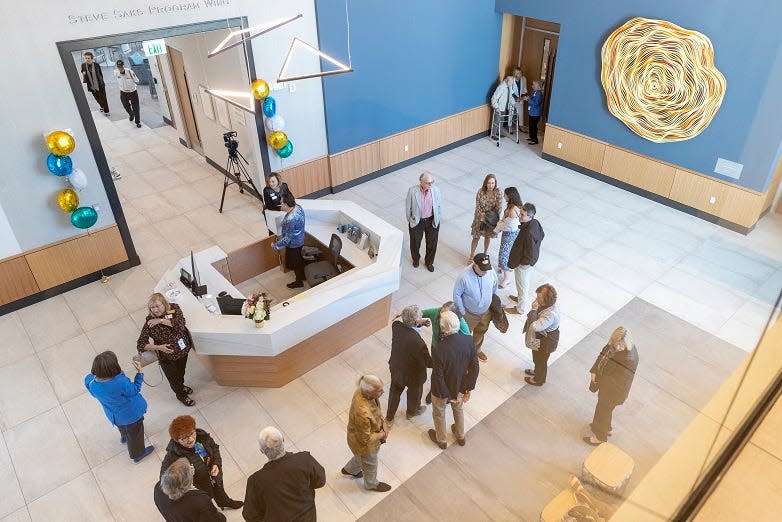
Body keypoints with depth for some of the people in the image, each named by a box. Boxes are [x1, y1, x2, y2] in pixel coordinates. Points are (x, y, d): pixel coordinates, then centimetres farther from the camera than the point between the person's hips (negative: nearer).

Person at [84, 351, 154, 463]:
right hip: (131, 414, -5)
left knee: (123, 427, 39)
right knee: (134, 433, 25)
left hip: (114, 415, 5)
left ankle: (124, 437, 70)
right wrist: (139, 372, -15)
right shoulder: (121, 382, -43)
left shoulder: (92, 384, -28)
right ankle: (138, 454, 50)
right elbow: (134, 390, -21)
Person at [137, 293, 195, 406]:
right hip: (167, 357, -3)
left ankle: (181, 386, 63)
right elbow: (140, 345, -21)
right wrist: (159, 347, -33)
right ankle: (181, 395, 50)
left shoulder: (174, 308, -16)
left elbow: (180, 324, -31)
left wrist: (161, 321, -32)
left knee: (181, 371, 30)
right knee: (173, 378, 20)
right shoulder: (150, 322, -22)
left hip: (183, 349, 3)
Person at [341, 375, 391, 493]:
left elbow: (377, 408, 0)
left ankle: (349, 469, 64)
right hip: (364, 444, -6)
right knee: (370, 464, 26)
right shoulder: (362, 413, -46)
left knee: (361, 457, 36)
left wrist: (383, 423, -11)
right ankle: (372, 484, 56)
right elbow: (366, 439, -30)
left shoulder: (362, 391, -22)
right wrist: (382, 434, -15)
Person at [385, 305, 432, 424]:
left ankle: (389, 418, 51)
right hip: (413, 374, -5)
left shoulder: (396, 326, -26)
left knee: (395, 391, 30)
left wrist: (420, 323, -9)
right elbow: (428, 363, -26)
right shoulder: (418, 343, -43)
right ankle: (412, 412, 59)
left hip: (395, 368, 5)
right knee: (414, 392, 28)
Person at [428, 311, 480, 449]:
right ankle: (460, 436, 57)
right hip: (460, 386, 4)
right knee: (458, 409, 34)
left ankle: (441, 440, 52)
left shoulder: (438, 350, -38)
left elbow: (438, 377, -27)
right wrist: (469, 388, -1)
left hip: (442, 389, -4)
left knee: (438, 413, 27)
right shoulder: (469, 341, -24)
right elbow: (474, 368, -13)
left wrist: (447, 396, -11)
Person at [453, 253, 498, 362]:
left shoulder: (491, 271, -22)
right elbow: (457, 295, -20)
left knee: (481, 332, 30)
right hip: (470, 313, -4)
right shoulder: (464, 277, -35)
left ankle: (476, 349, 58)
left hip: (486, 311, 5)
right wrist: (462, 312, -14)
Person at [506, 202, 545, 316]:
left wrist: (523, 263, -16)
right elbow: (542, 235, 7)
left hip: (524, 263, -8)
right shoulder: (535, 222, -13)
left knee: (522, 285, 16)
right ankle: (521, 298, 56)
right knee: (524, 282, 32)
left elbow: (531, 254, -31)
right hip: (531, 259, 9)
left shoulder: (529, 233, -39)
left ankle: (521, 308, 38)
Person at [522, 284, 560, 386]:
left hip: (545, 342, -8)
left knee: (540, 360, 21)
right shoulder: (549, 304, -14)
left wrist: (533, 309, -41)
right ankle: (537, 371, 62)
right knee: (537, 357, 34)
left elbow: (535, 327, -47)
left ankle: (538, 380, 48)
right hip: (541, 336, 8)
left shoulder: (550, 314, -43)